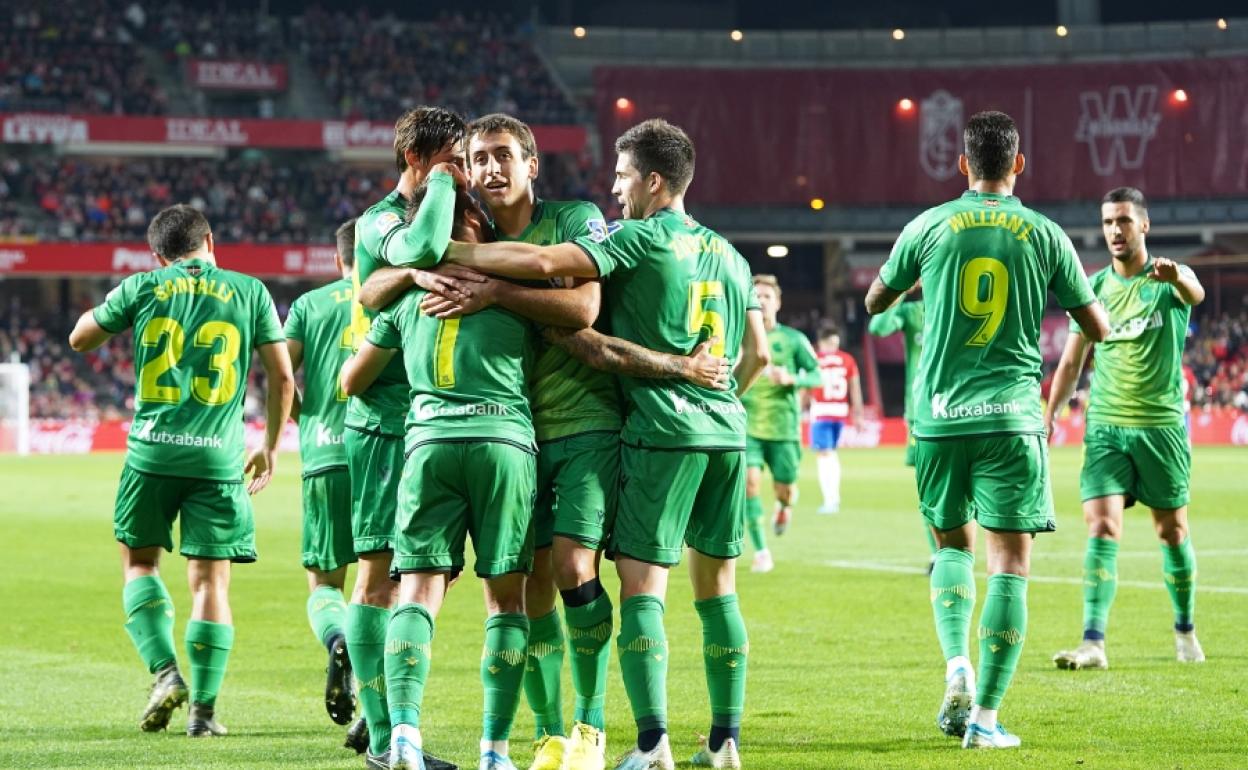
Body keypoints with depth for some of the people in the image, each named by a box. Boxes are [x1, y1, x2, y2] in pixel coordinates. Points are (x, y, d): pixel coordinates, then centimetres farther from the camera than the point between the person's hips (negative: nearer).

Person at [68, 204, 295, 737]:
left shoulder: (142, 288, 6)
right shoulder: (250, 292, 7)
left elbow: (79, 339, 20)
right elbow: (282, 378, 8)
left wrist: (106, 311, 39)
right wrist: (270, 447, 20)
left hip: (153, 452, 0)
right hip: (219, 456, 0)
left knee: (139, 562, 15)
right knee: (211, 579, 4)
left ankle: (165, 673, -4)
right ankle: (203, 709, 1)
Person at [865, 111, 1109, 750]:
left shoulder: (929, 227, 3)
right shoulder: (1044, 235, 1)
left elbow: (874, 302, 17)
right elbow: (1098, 329, 7)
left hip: (939, 416, 2)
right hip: (1011, 419, -2)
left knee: (953, 545, 19)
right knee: (1010, 562, 1)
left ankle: (956, 670, -3)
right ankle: (985, 716, -5)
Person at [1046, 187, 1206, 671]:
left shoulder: (1168, 279, -3)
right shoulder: (1095, 287, 7)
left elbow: (1195, 293, -29)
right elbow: (1071, 362, 12)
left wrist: (1175, 276, -53)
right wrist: (1047, 417, 3)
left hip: (1161, 425, -2)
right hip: (1105, 426, 2)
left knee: (1172, 530, 8)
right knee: (1102, 527, -11)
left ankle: (1185, 631, 28)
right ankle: (1093, 644, -17)